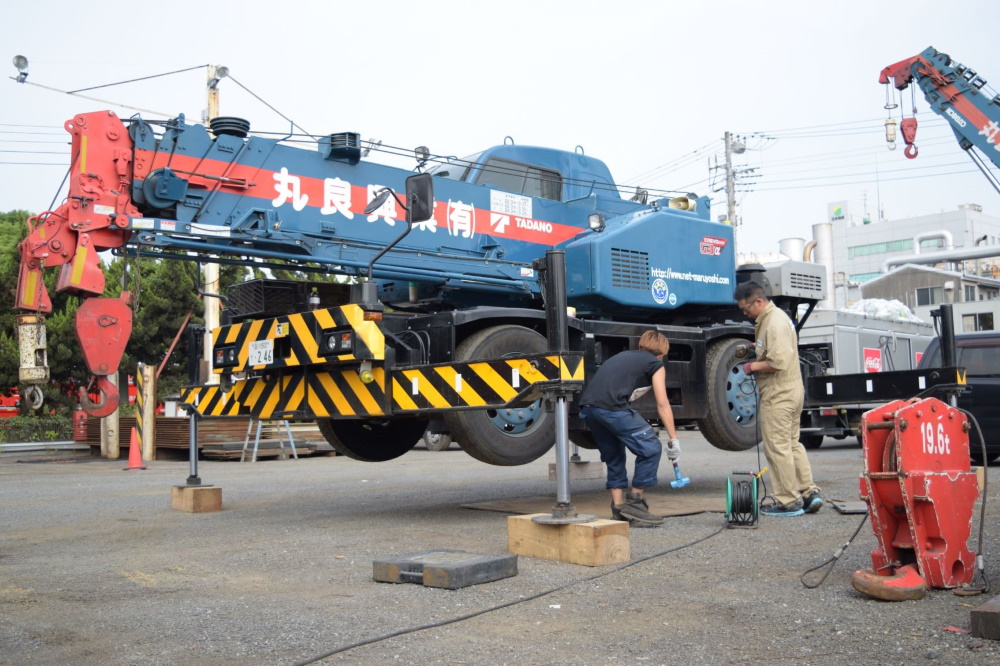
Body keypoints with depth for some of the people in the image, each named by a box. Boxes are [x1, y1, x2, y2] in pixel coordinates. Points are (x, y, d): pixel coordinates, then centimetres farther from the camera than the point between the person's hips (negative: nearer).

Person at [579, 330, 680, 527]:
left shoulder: (625, 355, 32)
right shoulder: (655, 364, 14)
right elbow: (662, 404, 8)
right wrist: (674, 439, 11)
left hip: (587, 405, 8)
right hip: (612, 407, -7)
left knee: (614, 457, 21)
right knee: (650, 448, 4)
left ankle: (618, 510, 19)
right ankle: (634, 502, 7)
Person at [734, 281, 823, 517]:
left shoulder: (774, 323, -19)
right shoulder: (776, 316, 14)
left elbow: (778, 362, -26)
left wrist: (753, 366, -13)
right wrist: (756, 348, 14)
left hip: (778, 395, -11)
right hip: (792, 391, 11)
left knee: (778, 448, -3)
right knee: (792, 444, 18)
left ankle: (788, 502, 3)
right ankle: (809, 492, 19)